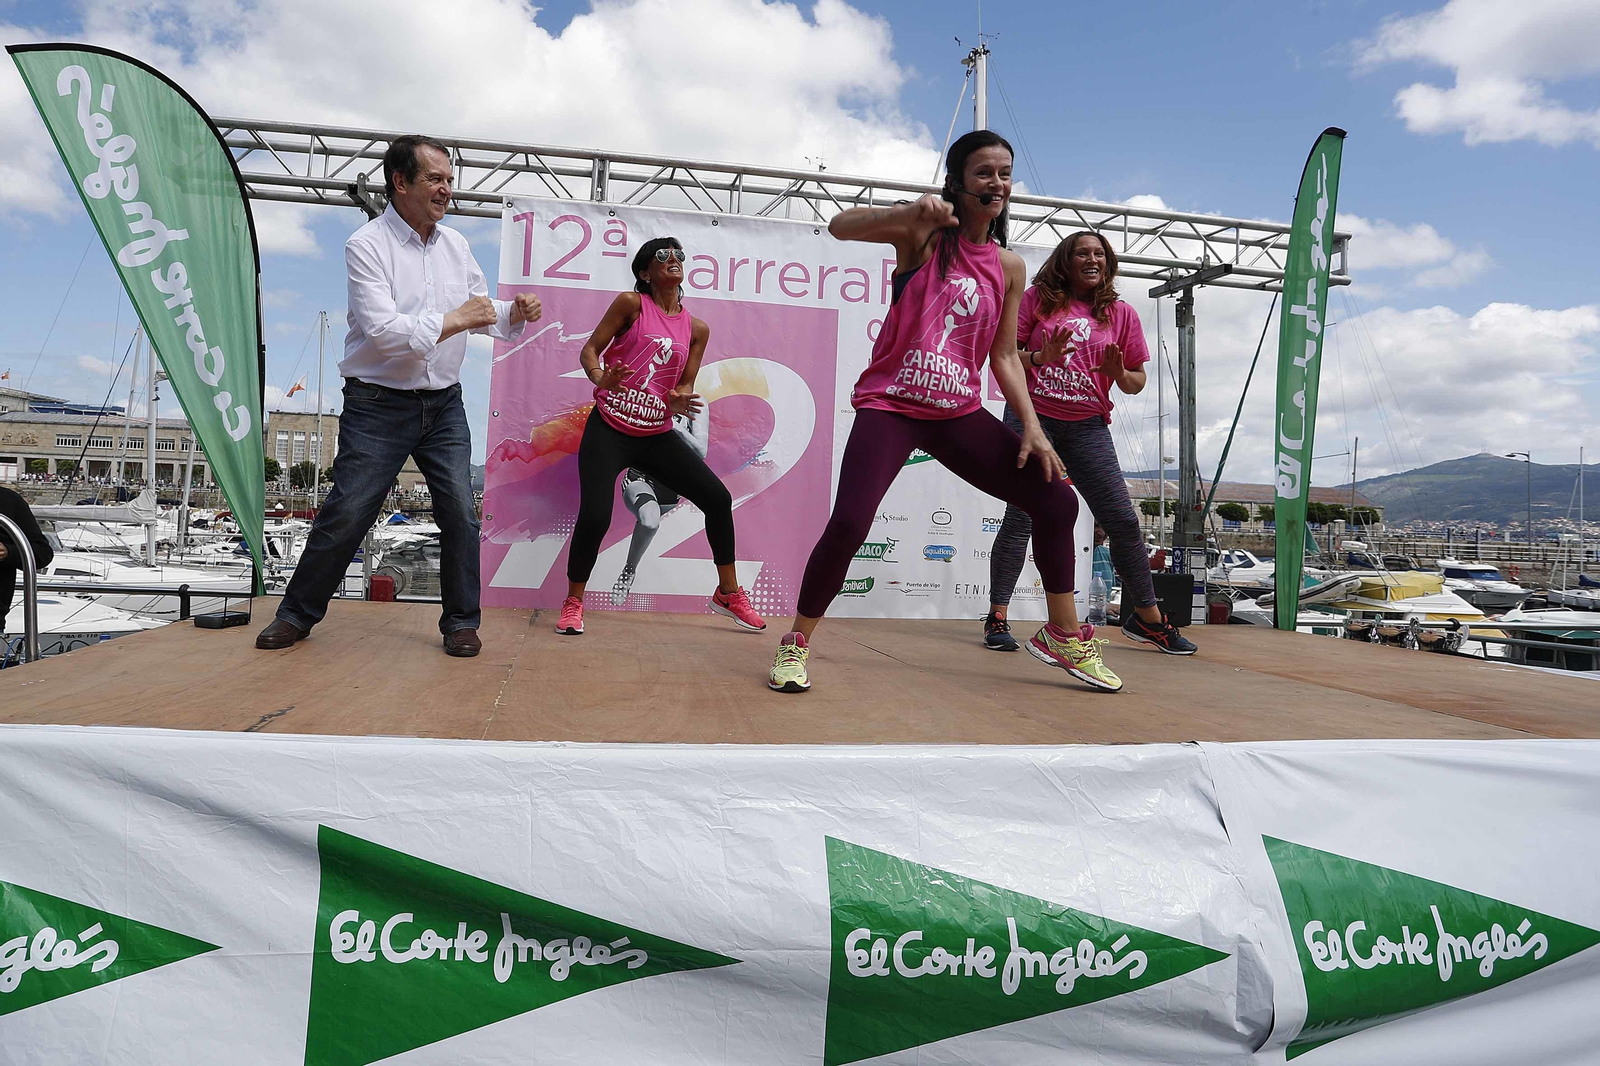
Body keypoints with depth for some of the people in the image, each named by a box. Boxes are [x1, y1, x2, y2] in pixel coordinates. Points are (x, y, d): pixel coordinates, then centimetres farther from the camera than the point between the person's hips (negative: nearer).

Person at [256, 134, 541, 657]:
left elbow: (482, 310, 17)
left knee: (460, 512, -2)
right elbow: (381, 329, -20)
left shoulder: (456, 244, 9)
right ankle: (297, 614, 19)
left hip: (443, 403, 5)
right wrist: (454, 320, -19)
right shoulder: (366, 245, -9)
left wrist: (514, 312, -3)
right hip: (379, 404, -4)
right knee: (346, 514, -2)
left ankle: (461, 622, 12)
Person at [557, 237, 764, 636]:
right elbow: (590, 348, -2)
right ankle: (573, 603, 8)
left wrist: (679, 399, -15)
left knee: (717, 497, -4)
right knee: (594, 516, -18)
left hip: (658, 436, 4)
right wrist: (601, 378, -24)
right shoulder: (631, 304, -1)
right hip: (609, 431, -4)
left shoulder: (696, 329, 9)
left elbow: (686, 385, 9)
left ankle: (728, 593, 13)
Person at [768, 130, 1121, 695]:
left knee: (1057, 501, 0)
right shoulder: (925, 233, -2)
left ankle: (1064, 637, 19)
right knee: (848, 523, -25)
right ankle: (796, 644, 0)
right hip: (890, 405, -5)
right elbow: (839, 226, -17)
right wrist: (913, 211, -33)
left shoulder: (1009, 266, 10)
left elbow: (1004, 357, 11)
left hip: (959, 412, 5)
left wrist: (1032, 429, 0)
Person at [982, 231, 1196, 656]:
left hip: (1087, 427, 3)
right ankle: (997, 617, 0)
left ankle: (1146, 617, 16)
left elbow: (1136, 382, 13)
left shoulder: (1122, 314, 11)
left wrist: (1119, 374, -9)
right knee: (1022, 516, -9)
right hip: (1031, 417, -2)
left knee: (1123, 520, 1)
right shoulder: (1038, 299, 6)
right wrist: (1039, 358, -15)